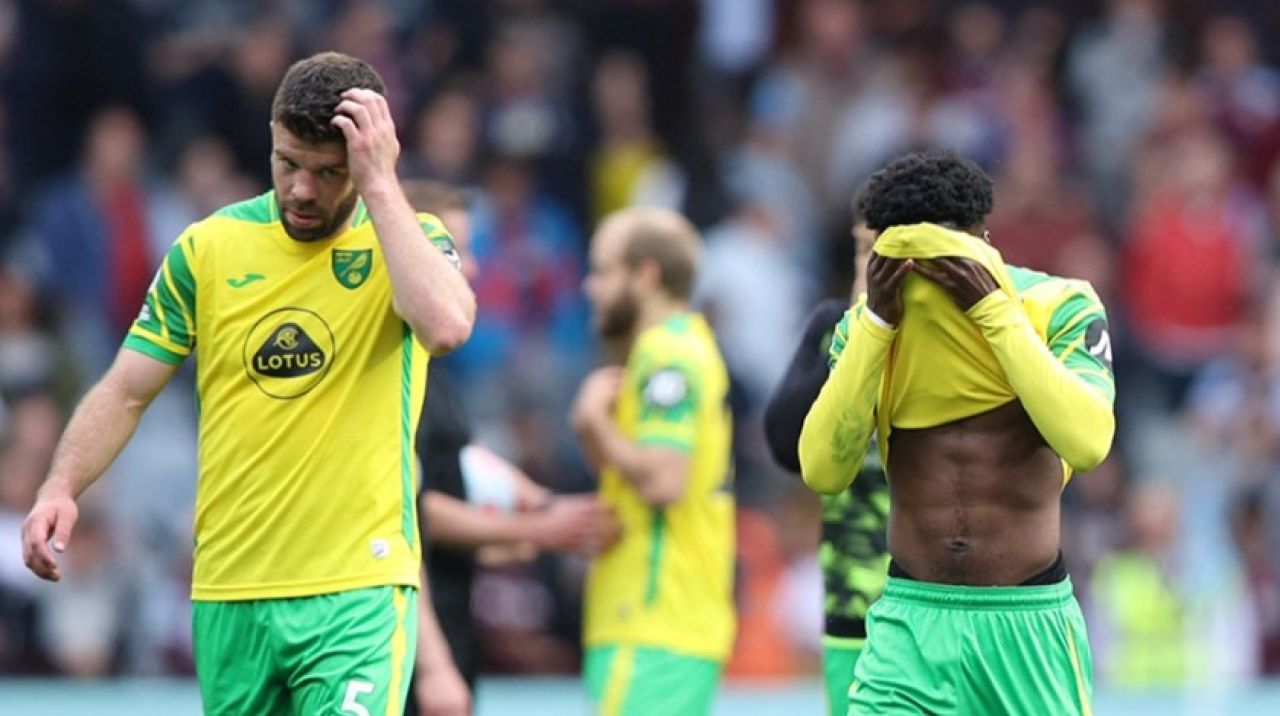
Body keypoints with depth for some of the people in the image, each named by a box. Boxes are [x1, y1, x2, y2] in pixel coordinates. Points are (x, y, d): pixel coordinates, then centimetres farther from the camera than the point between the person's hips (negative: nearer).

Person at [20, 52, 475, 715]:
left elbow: (446, 326, -25)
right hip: (229, 591, 4)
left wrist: (380, 184, -19)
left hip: (358, 591, -4)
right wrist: (60, 488, -7)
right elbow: (126, 391, 9)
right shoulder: (208, 247, 5)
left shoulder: (409, 239, -2)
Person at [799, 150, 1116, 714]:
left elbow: (1088, 444, -21)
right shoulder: (865, 324, 3)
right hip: (912, 624, 1)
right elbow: (823, 471, -9)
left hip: (1030, 623, -1)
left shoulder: (1057, 306, -5)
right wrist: (877, 320, -14)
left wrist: (993, 309, -20)